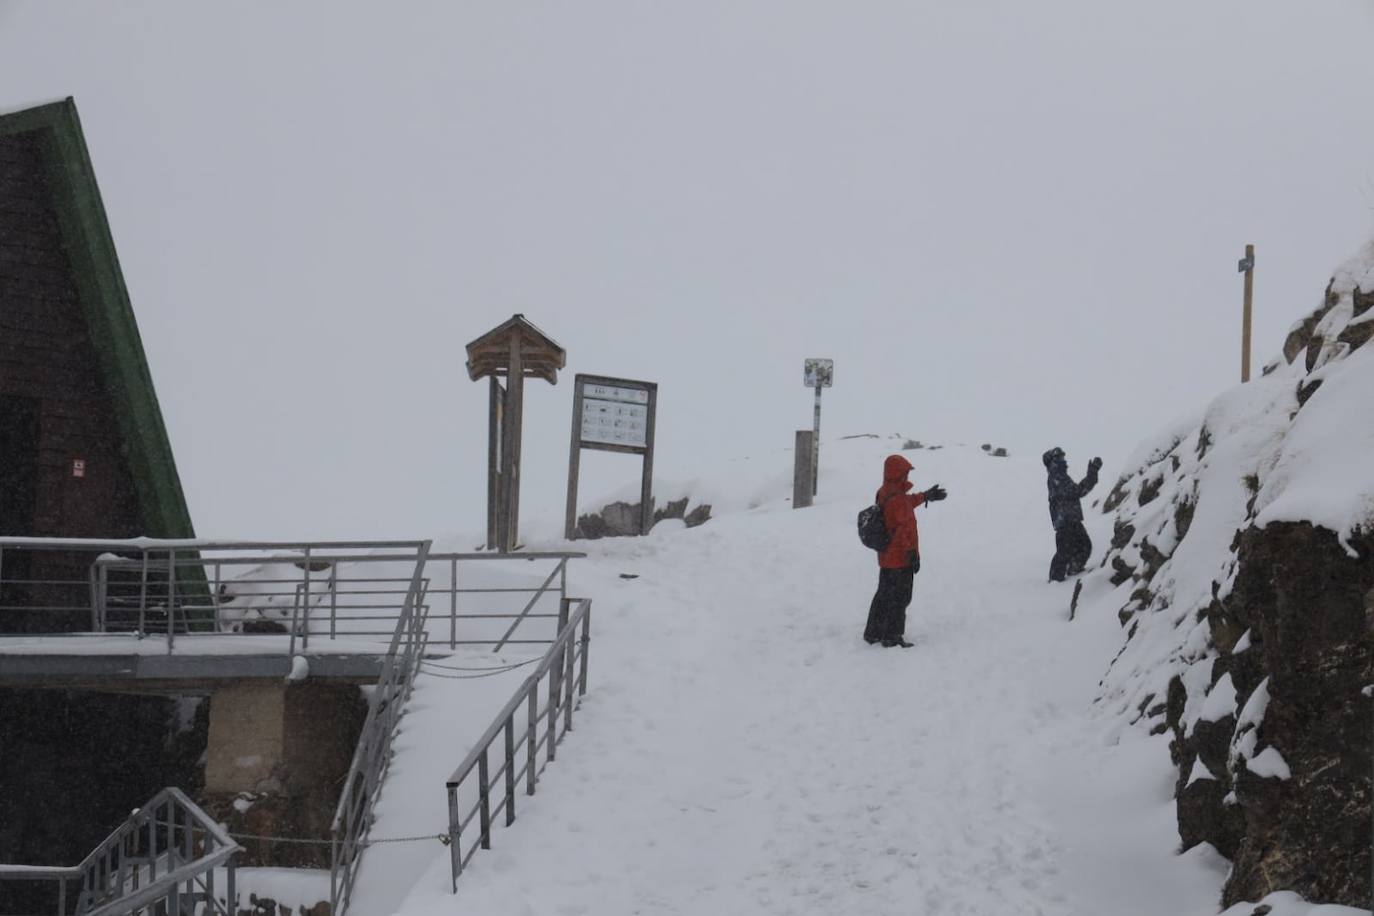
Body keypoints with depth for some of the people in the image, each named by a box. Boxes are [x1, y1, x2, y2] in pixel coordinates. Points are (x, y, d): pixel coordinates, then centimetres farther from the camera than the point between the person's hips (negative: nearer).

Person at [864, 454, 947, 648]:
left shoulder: (883, 493, 7)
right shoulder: (897, 499, -23)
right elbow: (904, 529, -23)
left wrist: (926, 496, 37)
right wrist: (912, 553, -18)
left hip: (886, 556, 9)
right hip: (900, 558, -9)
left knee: (884, 594, 19)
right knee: (899, 597, 2)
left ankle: (873, 632, 25)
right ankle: (892, 637, 7)